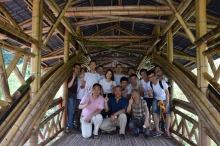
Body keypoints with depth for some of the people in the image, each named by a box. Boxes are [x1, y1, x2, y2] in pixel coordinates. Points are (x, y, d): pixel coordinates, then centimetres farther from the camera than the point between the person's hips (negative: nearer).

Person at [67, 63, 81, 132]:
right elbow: (68, 86, -20)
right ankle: (70, 126, 1)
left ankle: (71, 125, 19)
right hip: (70, 96, -7)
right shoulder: (70, 76, -9)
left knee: (73, 111, 11)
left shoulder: (77, 77, 13)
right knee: (71, 111, -6)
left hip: (74, 96, 8)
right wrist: (73, 78, -29)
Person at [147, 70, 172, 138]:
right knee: (154, 113, -10)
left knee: (167, 114, -12)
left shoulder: (162, 82, -30)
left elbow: (167, 94, -25)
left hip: (165, 99, -3)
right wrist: (150, 93, -32)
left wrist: (166, 106, -26)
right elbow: (151, 96, -6)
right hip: (156, 99, 3)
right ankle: (157, 130, 2)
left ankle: (167, 131, -1)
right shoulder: (149, 83, -16)